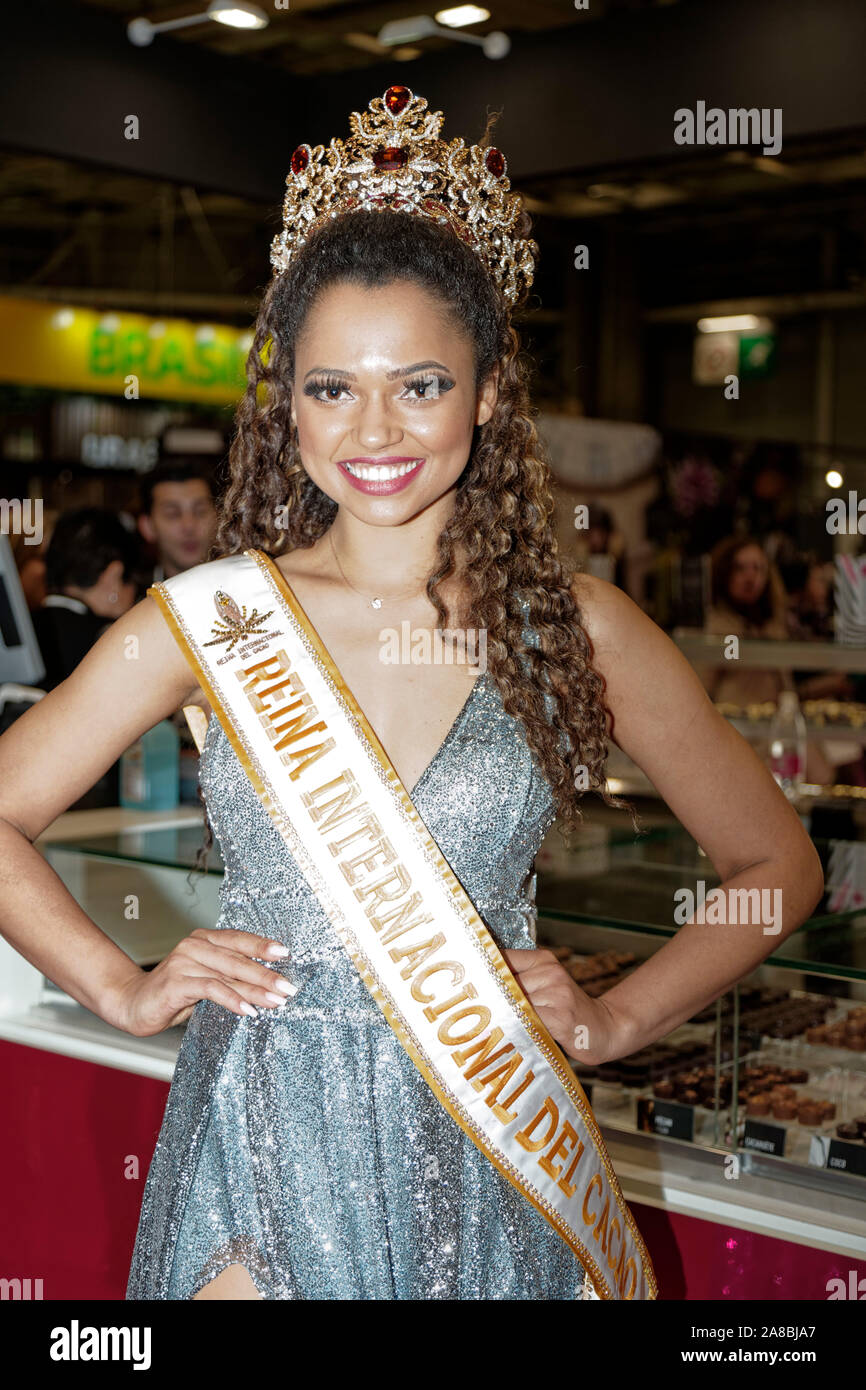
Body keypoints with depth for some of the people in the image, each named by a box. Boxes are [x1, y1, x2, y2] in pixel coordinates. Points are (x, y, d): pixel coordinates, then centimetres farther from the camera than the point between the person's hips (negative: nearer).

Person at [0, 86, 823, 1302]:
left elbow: (776, 865, 5)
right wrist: (124, 991, -5)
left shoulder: (577, 628, -5)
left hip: (488, 1165, 1)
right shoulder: (209, 617, -5)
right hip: (263, 1155, 0)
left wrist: (613, 1020, -4)